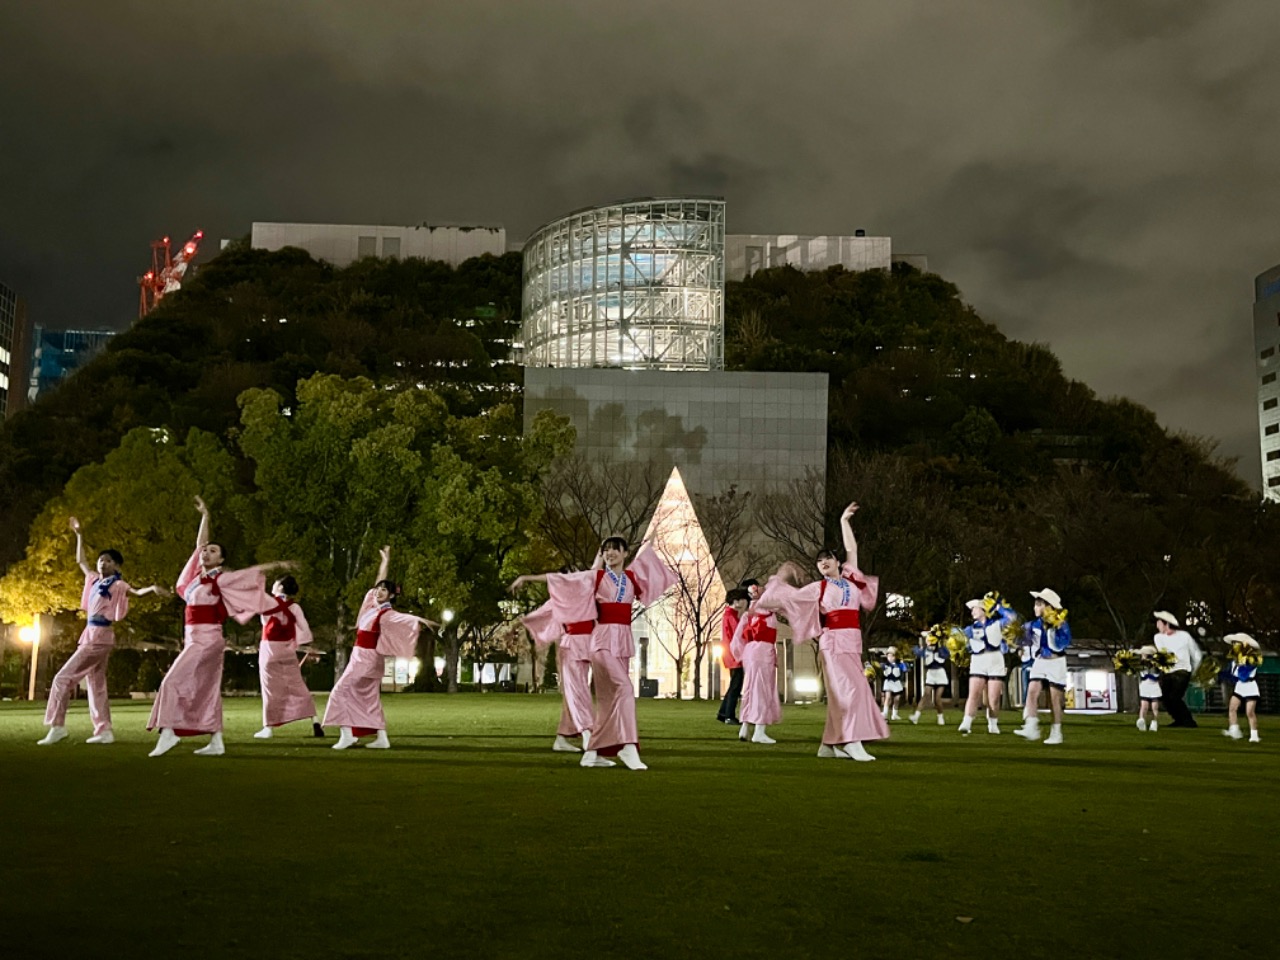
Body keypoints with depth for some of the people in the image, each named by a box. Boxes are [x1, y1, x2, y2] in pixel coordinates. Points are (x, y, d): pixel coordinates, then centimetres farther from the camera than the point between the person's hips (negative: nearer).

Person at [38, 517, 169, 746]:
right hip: (92, 635, 9)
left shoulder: (117, 585, -9)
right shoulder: (95, 579, 13)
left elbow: (136, 592, -26)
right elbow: (80, 560, 29)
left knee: (64, 678, -8)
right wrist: (79, 534, 31)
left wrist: (152, 588, -47)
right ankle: (104, 731, 8)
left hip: (100, 636, -9)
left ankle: (57, 726, -4)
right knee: (95, 684, 7)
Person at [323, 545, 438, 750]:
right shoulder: (373, 605, 6)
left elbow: (406, 617, -33)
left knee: (342, 691, -10)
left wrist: (422, 620, -49)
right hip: (360, 656, 9)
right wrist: (385, 562, 25)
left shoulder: (387, 614, -15)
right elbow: (379, 581, 19)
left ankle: (347, 735, -13)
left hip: (368, 658, -9)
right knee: (370, 698, 8)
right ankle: (382, 738, 8)